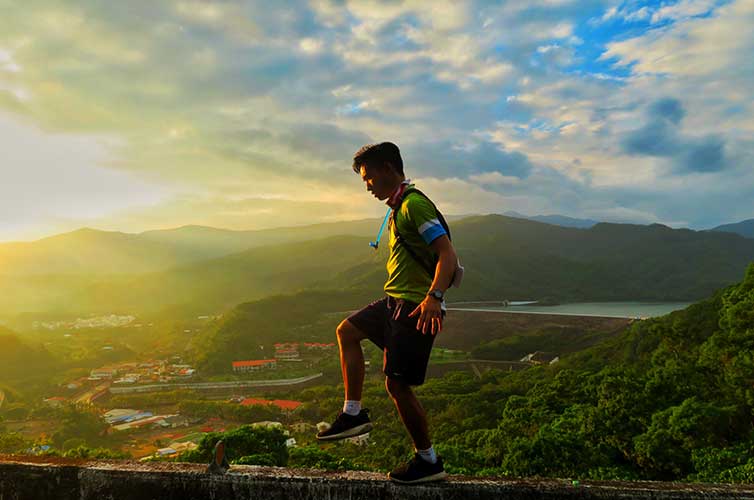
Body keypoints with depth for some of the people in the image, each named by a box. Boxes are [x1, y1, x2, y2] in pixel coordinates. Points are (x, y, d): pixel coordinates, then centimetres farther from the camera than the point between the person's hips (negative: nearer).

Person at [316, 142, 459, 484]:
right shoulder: (400, 207, 17)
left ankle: (429, 462, 9)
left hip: (416, 306, -11)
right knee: (346, 331, 19)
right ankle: (353, 414, 21)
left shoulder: (414, 204, -15)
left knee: (396, 384, -7)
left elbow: (448, 254, -24)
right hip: (395, 301, 11)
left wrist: (434, 297, -38)